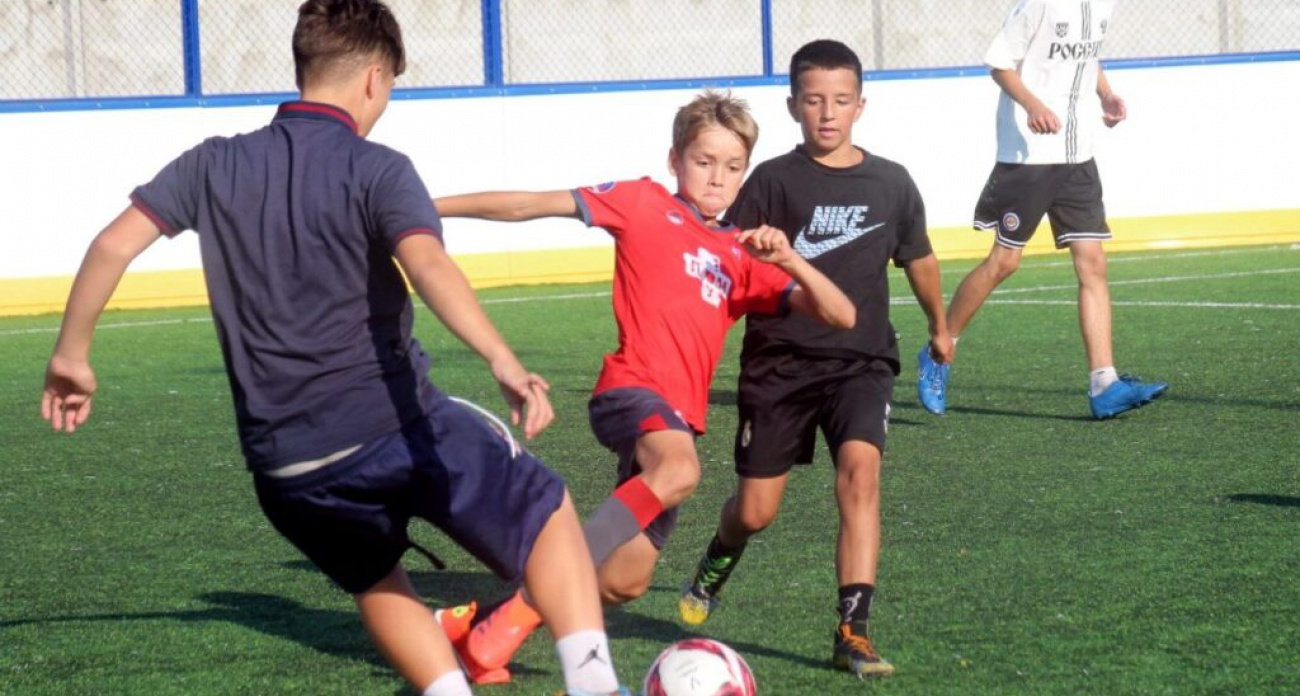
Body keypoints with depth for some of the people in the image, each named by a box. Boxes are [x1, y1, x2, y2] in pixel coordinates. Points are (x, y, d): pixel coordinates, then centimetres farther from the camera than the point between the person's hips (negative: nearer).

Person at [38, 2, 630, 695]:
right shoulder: (377, 171, -6)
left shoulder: (215, 164, 7)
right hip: (396, 424, -4)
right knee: (545, 510, 14)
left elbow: (113, 244, 2)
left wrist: (71, 356, 13)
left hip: (282, 463, 4)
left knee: (378, 584, 29)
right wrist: (503, 361, -37)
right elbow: (428, 266, -24)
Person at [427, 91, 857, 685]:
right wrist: (431, 207, 1)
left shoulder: (743, 257, 20)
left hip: (679, 419, 7)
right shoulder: (643, 204, 6)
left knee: (625, 582, 3)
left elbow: (839, 315, 13)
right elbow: (533, 206, 5)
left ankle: (487, 627, 20)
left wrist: (788, 261, -6)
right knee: (678, 472, -39)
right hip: (633, 389, -6)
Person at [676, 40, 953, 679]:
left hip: (861, 360, 1)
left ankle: (853, 631, -23)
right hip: (779, 359, -1)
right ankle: (719, 560, 42)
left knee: (860, 469, -24)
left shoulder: (890, 183, 5)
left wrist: (939, 326, 34)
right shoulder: (773, 180, -3)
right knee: (755, 511, 4)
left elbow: (918, 259, 21)